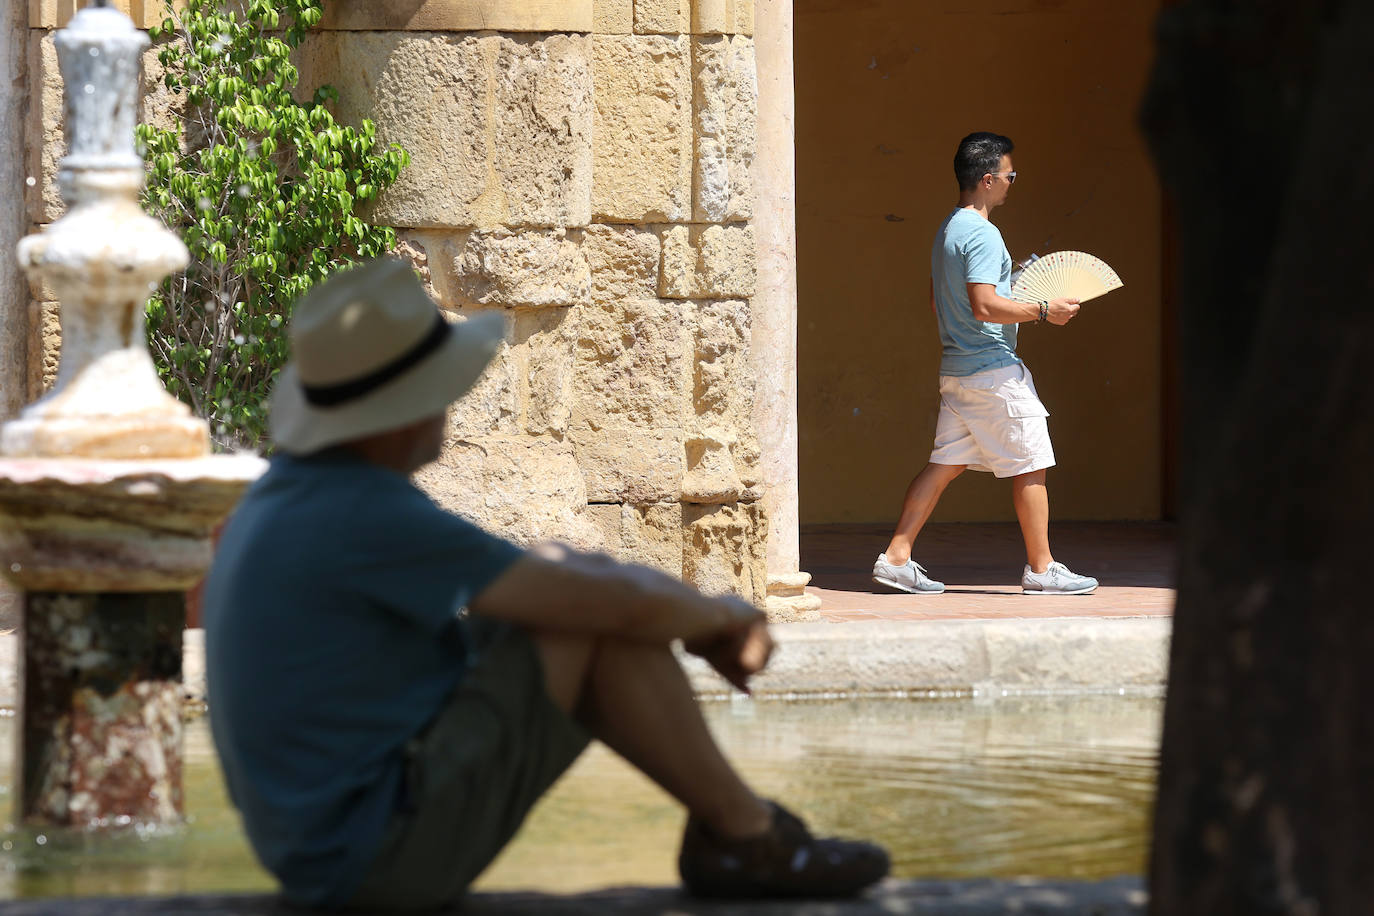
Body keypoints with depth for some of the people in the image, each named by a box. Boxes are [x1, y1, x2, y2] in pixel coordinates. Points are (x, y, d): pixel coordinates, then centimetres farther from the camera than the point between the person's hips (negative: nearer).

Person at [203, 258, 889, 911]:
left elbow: (540, 582, 21)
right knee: (597, 618, -11)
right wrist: (718, 613, 4)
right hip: (386, 853, -10)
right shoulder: (370, 519, -22)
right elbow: (613, 603, -18)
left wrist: (698, 628, 14)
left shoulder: (296, 489, 10)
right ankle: (745, 835, 3)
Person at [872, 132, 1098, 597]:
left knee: (945, 463, 9)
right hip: (994, 368, -9)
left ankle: (895, 558, 4)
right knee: (1029, 466, 0)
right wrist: (1043, 310, -17)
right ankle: (1041, 568, 6)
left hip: (957, 367, 9)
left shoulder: (947, 230, 15)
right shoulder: (982, 234, -16)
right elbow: (984, 305, -25)